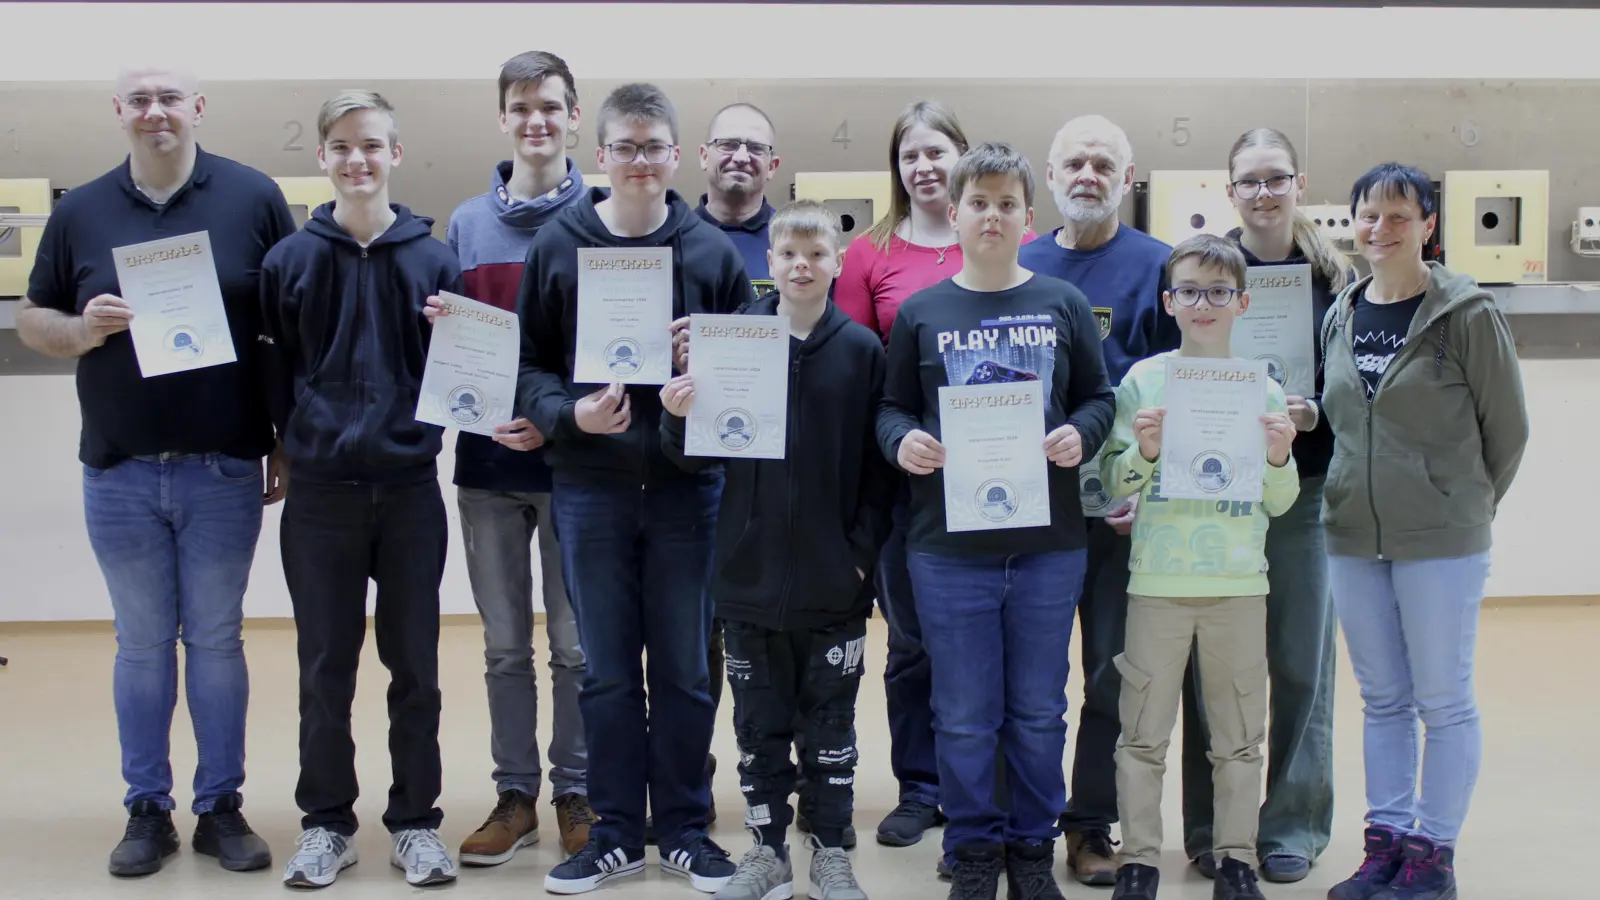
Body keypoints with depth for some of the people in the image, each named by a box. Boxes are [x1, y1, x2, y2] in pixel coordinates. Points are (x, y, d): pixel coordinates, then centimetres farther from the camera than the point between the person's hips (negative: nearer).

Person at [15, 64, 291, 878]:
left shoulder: (253, 199, -1)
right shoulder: (80, 212, 5)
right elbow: (31, 319, 11)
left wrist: (289, 444, -2)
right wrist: (79, 330, -12)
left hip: (224, 470, -1)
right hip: (120, 474, 2)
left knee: (216, 640, 8)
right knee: (141, 644, 9)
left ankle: (220, 807, 18)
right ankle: (147, 810, 19)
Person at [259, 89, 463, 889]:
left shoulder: (434, 259, 3)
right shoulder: (289, 260, 3)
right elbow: (273, 375, 3)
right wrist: (304, 437, -8)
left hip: (411, 491, 0)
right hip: (319, 494, 0)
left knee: (414, 665, 8)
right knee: (325, 667, 8)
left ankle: (415, 822, 20)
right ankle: (326, 822, 22)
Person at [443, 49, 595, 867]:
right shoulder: (466, 224, 9)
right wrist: (438, 328, -10)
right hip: (486, 463, 3)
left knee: (576, 643, 5)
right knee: (505, 644, 10)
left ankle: (575, 793, 18)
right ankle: (515, 795, 21)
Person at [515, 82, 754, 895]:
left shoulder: (713, 250, 3)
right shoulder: (556, 246, 3)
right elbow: (528, 364, 4)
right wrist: (569, 413, -14)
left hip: (688, 489, 0)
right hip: (590, 490, 0)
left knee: (685, 669, 8)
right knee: (607, 671, 8)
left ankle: (685, 828, 21)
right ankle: (615, 832, 20)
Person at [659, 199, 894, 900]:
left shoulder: (862, 350, -1)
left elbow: (879, 465, -2)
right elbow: (700, 454, 2)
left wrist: (862, 551, -9)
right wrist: (680, 419, -18)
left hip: (833, 580, -1)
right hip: (750, 577, 1)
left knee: (831, 723, 9)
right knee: (759, 723, 11)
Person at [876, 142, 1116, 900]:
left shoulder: (1064, 305, 6)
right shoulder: (920, 312, 4)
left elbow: (1098, 398, 8)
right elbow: (892, 406, 7)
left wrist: (1080, 435, -12)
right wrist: (903, 441, -14)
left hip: (1049, 544, 1)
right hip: (948, 548, -1)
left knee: (1039, 711, 11)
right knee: (964, 716, 7)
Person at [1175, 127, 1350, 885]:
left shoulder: (1333, 278, 4)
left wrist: (1314, 413, -15)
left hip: (1303, 491, 1)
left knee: (1301, 662, 6)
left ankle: (1293, 824, 19)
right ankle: (1211, 826, 15)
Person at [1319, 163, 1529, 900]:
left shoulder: (1467, 314, -8)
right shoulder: (1340, 318, 7)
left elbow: (1508, 427, -3)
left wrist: (1466, 506, 5)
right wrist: (1360, 496, 8)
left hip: (1441, 542, -5)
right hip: (1353, 538, 5)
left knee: (1443, 700, 3)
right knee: (1381, 700, 13)